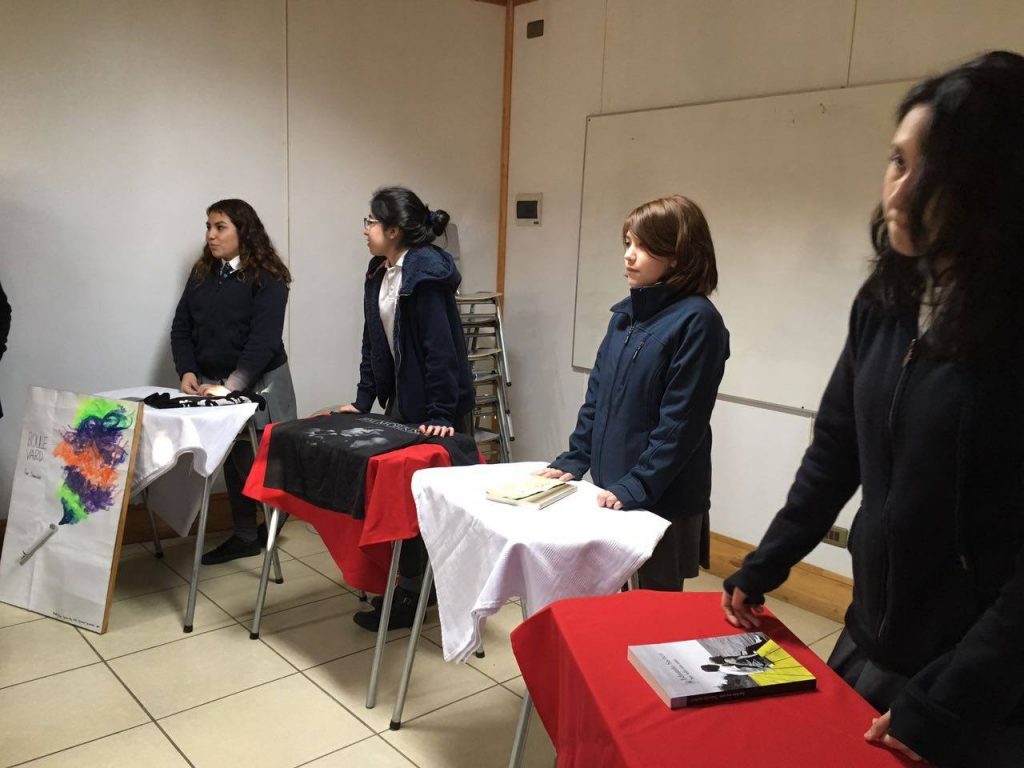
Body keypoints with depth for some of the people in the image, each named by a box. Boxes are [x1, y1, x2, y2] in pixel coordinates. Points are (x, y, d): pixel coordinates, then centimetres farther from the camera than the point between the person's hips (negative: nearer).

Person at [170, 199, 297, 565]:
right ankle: (244, 535, 21)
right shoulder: (202, 273, 9)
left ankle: (269, 530, 20)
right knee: (232, 461, 11)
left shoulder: (267, 278, -11)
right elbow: (181, 328, 9)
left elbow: (263, 340, -19)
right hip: (212, 385, 6)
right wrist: (188, 372, -7)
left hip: (259, 385, -5)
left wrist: (230, 386, -24)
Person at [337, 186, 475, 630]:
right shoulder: (379, 273, 8)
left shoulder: (426, 272, -18)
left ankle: (408, 597, 13)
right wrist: (363, 401, 9)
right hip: (401, 400, 9)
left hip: (438, 408, -8)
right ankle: (408, 585, 29)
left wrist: (441, 415, -23)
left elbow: (441, 346, -22)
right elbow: (373, 342, 12)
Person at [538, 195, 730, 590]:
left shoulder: (696, 320, -15)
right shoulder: (625, 313, 7)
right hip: (612, 491, 7)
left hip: (664, 500, -7)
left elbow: (681, 421, -19)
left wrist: (635, 487, -19)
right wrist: (574, 460, 8)